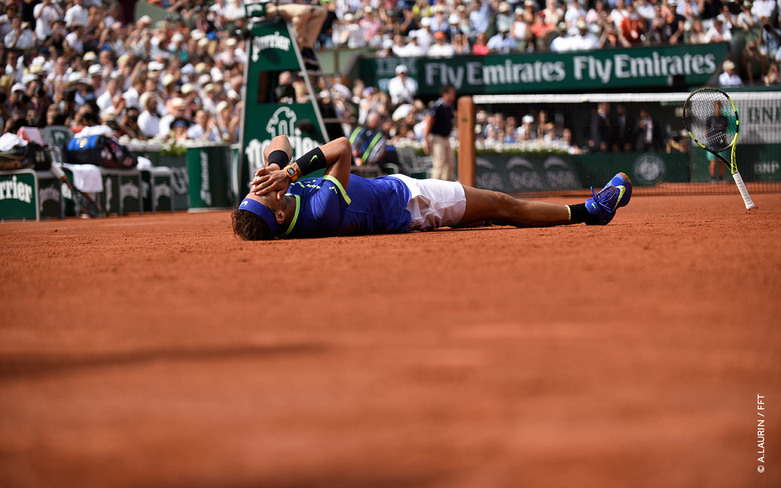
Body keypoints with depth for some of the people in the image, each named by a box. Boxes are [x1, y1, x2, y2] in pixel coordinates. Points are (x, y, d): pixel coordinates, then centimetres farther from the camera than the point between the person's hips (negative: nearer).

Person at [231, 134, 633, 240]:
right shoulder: (321, 211, -40)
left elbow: (279, 144, -9)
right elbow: (343, 147, -35)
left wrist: (281, 166, -29)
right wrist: (294, 170, -38)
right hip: (410, 205, -9)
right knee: (503, 206, 5)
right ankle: (589, 212, 20)